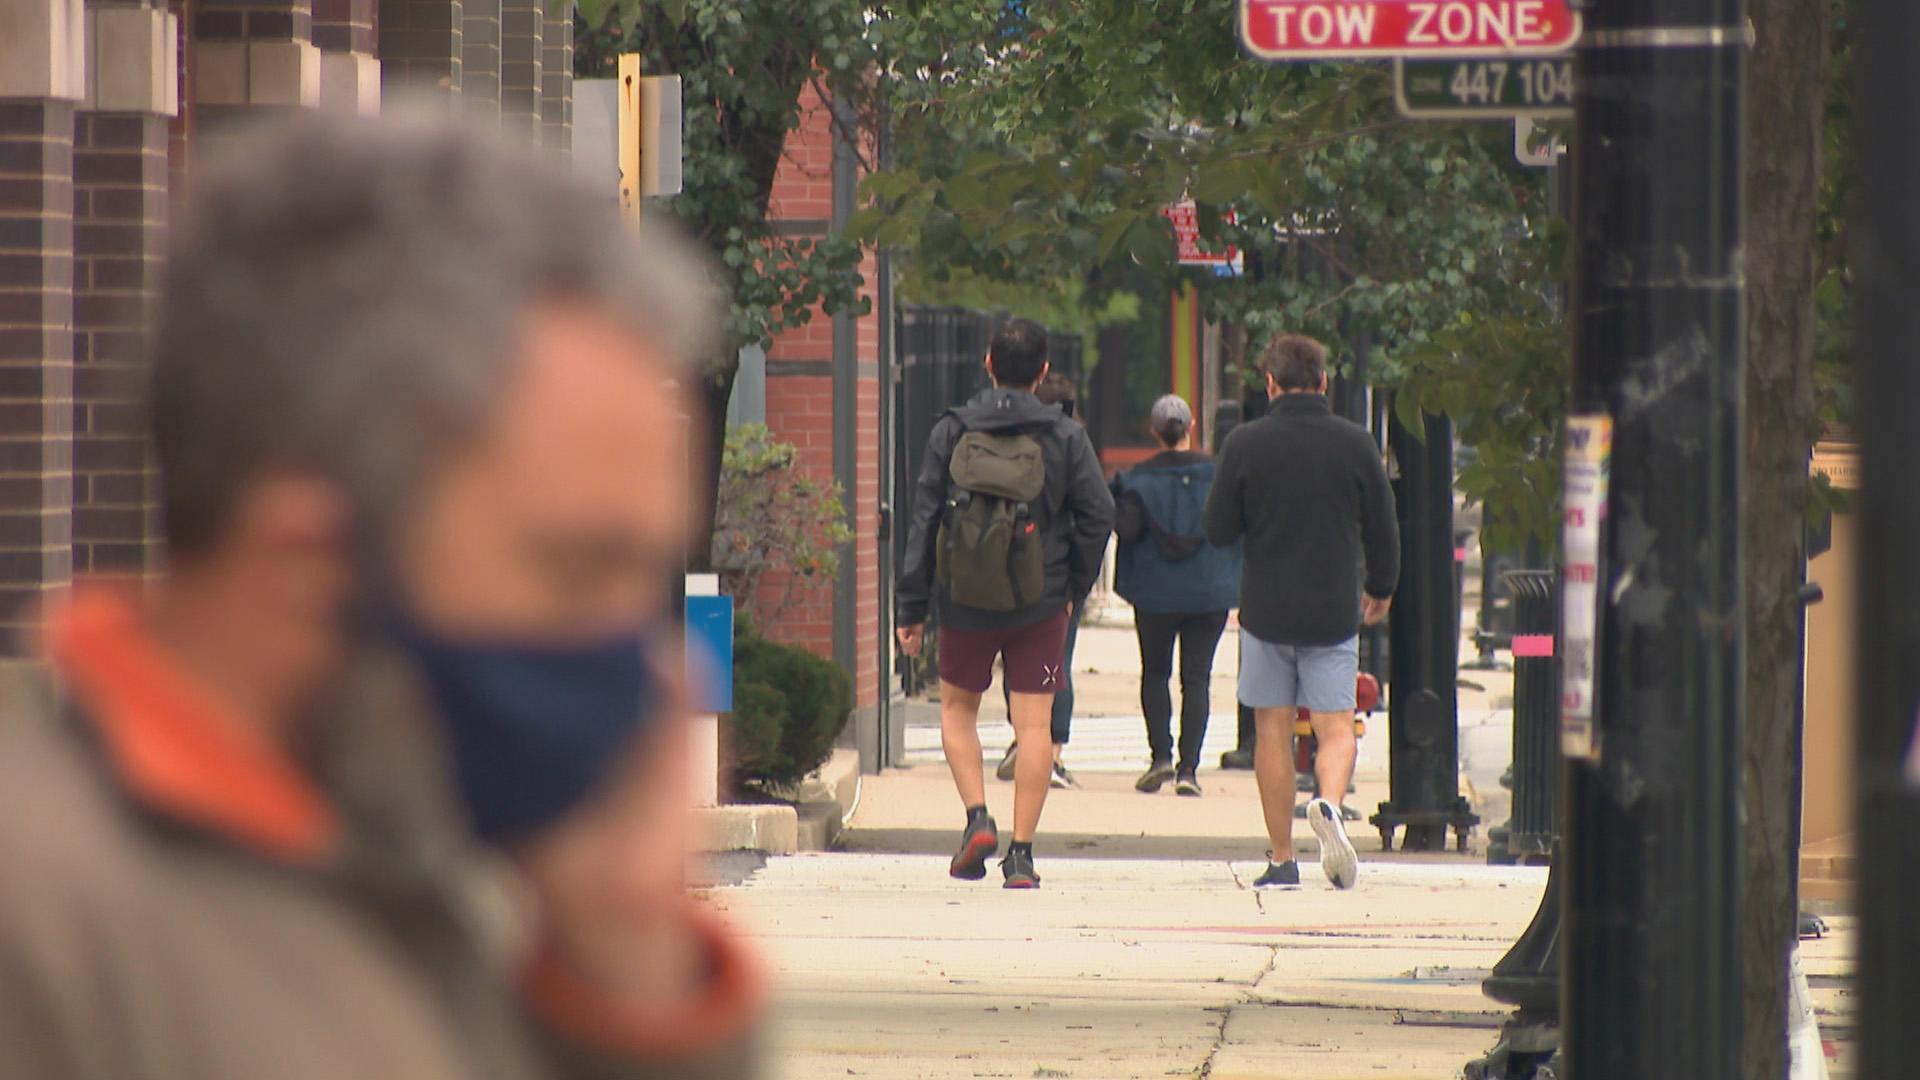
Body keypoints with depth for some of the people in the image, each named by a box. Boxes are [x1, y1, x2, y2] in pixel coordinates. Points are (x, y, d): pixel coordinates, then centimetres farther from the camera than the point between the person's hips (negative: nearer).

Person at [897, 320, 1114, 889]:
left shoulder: (951, 433, -2)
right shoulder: (1065, 437, -3)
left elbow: (923, 522, -2)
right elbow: (1098, 515, -5)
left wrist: (911, 608, 2)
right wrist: (1073, 590, 9)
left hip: (964, 605, 0)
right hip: (1039, 606, 0)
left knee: (958, 708, 19)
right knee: (1035, 724, 3)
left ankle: (977, 816, -1)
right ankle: (1022, 853, -1)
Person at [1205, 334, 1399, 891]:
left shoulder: (1245, 444, -6)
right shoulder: (1355, 443, -2)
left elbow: (1219, 530, -3)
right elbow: (1383, 530, 5)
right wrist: (1381, 588, 22)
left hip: (1266, 609, 0)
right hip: (1334, 610, 0)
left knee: (1273, 730, 8)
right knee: (1335, 727, 3)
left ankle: (1282, 859, 9)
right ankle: (1330, 803, -28)